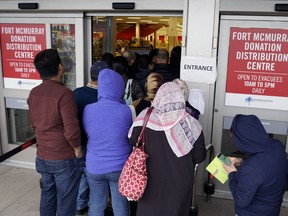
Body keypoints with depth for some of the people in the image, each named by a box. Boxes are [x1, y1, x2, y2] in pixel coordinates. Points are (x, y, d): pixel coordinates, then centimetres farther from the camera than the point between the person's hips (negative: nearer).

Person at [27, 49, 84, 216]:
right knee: (66, 202, 9)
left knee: (47, 196, 22)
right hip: (65, 158, -6)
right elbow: (71, 130, -24)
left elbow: (34, 123, 11)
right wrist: (78, 151, -8)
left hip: (42, 156, 7)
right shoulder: (64, 93, -22)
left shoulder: (33, 93, 0)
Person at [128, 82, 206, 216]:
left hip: (152, 180, 0)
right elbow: (199, 157, -7)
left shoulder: (146, 117, -15)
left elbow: (132, 141, -1)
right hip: (180, 182, 0)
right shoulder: (191, 123, -16)